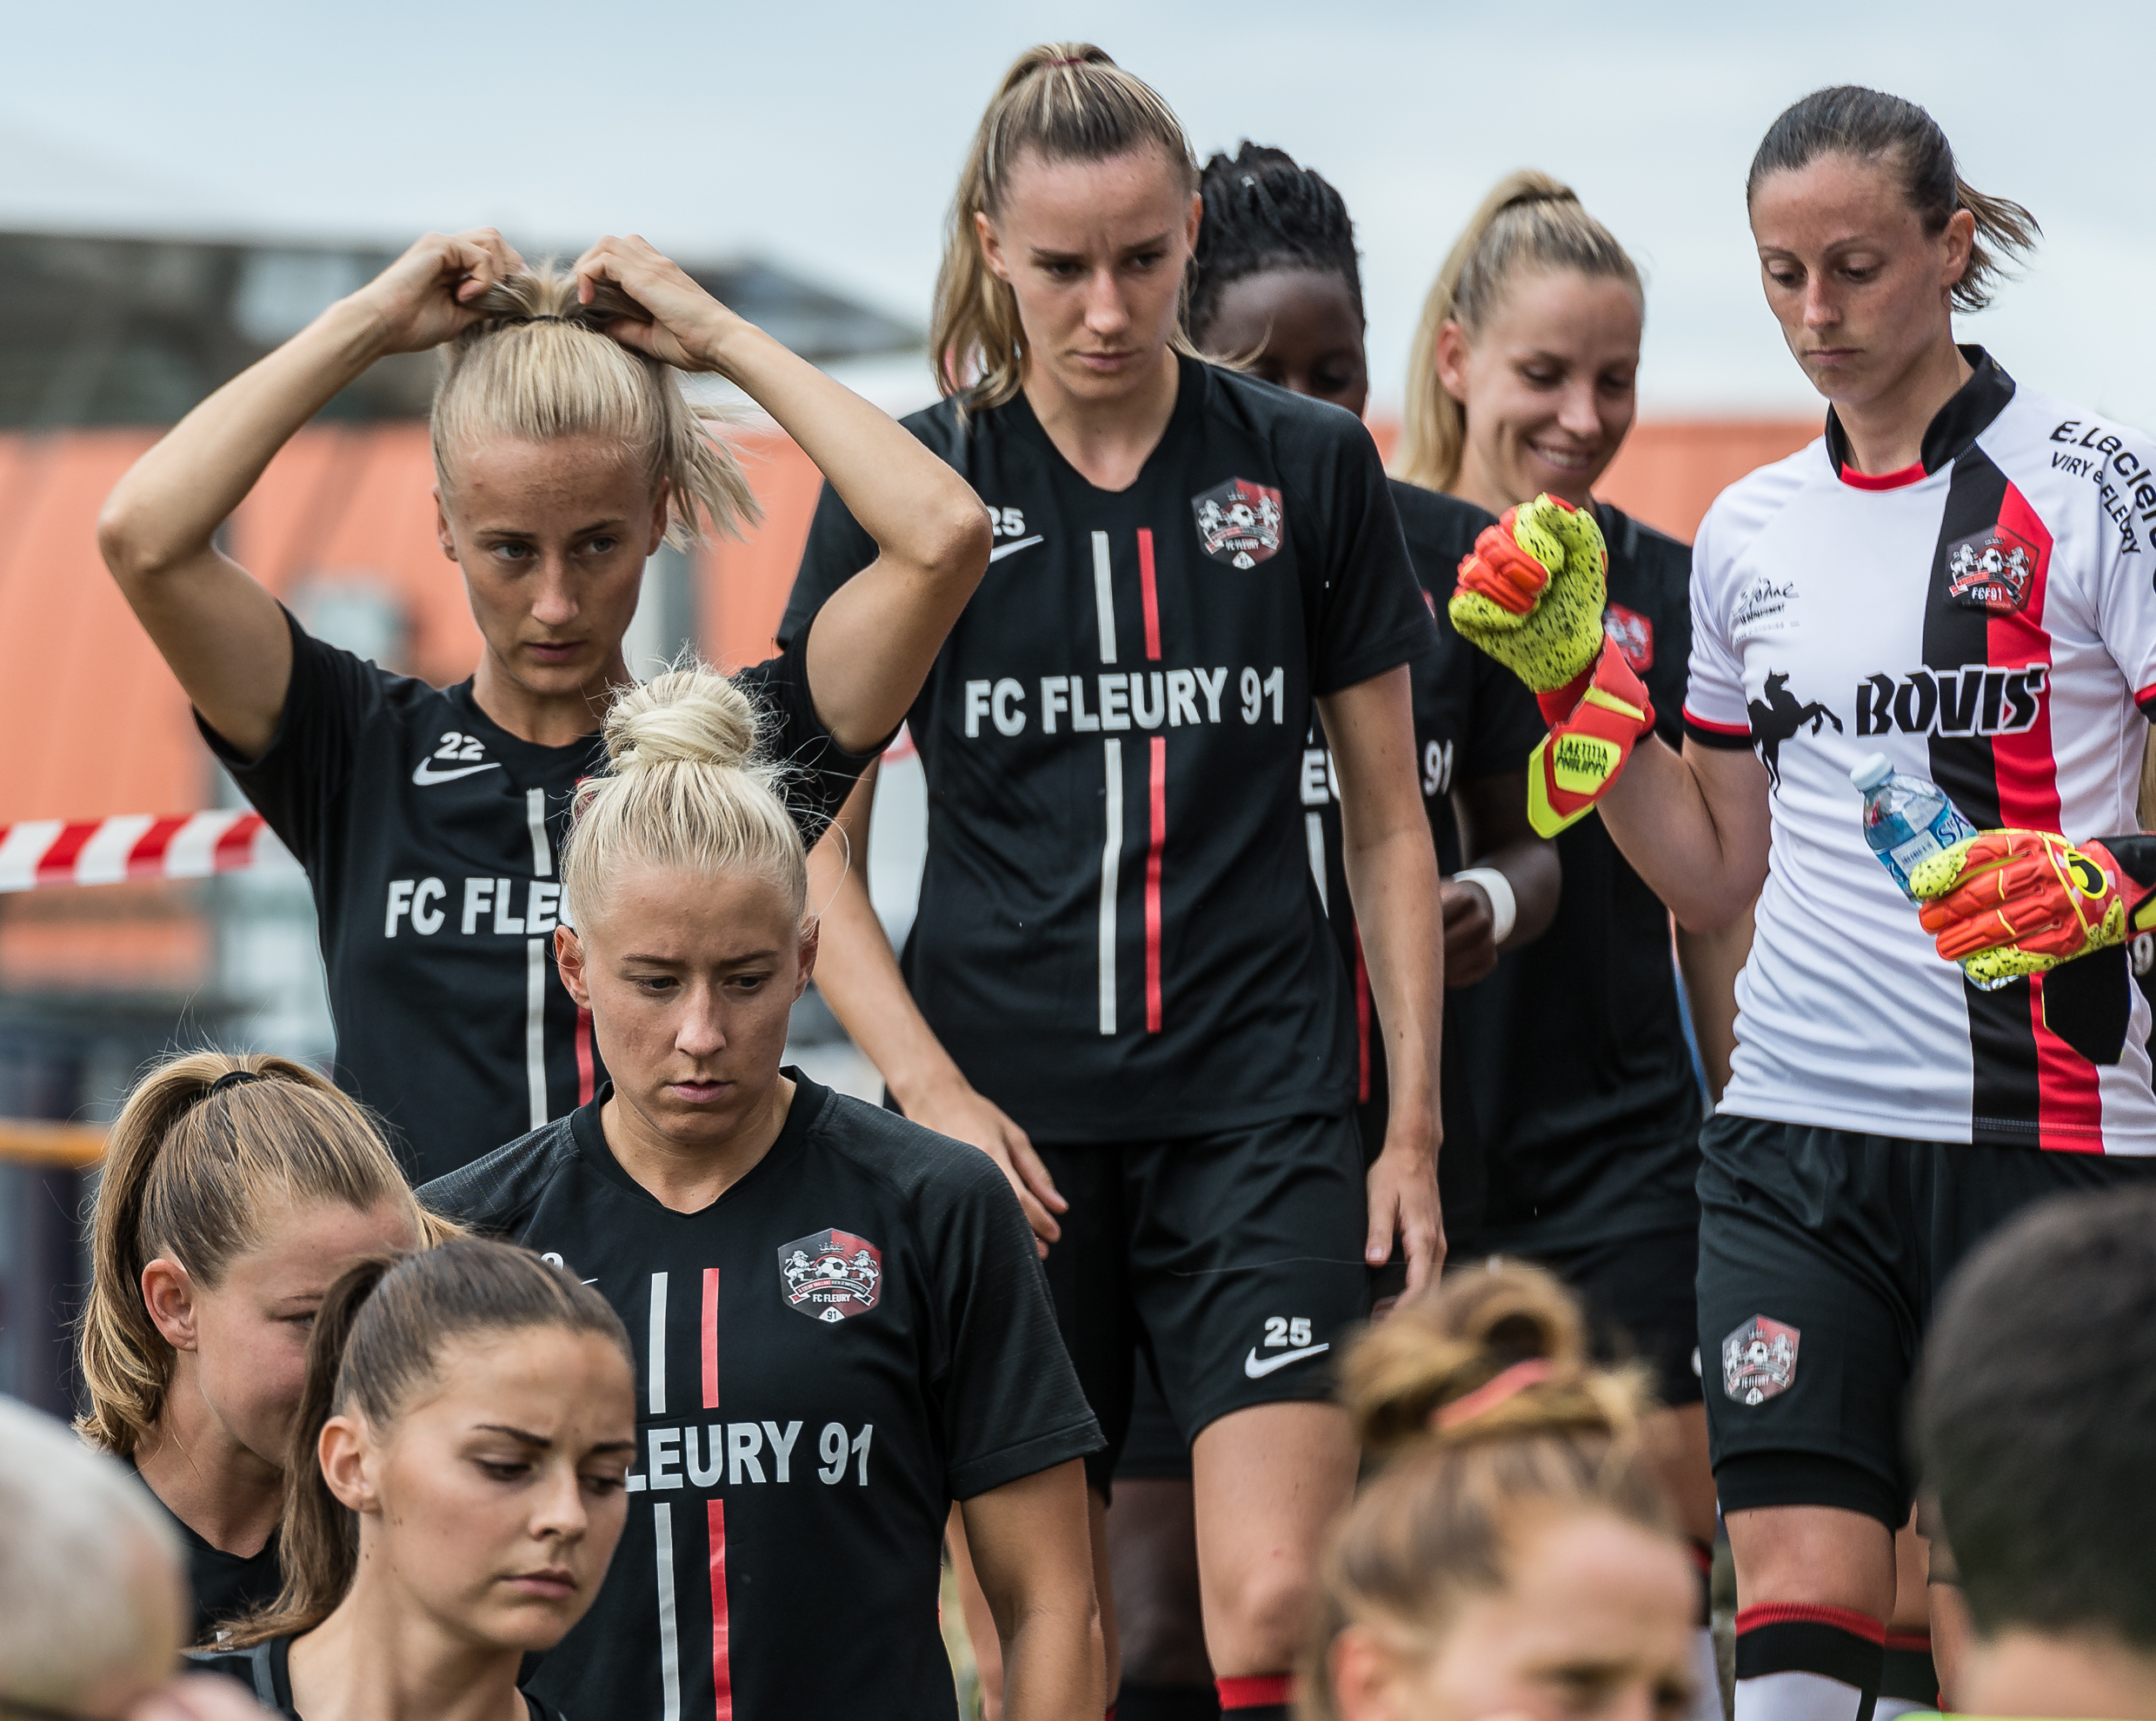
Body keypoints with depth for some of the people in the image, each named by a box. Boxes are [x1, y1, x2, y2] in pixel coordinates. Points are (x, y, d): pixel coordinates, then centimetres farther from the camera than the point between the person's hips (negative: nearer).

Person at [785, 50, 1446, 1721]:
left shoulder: (1311, 468, 4)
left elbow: (1390, 826, 10)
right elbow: (812, 851, 4)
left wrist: (1416, 1126, 5)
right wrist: (934, 1096, -8)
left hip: (1261, 1105, 0)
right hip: (1006, 1124, 0)